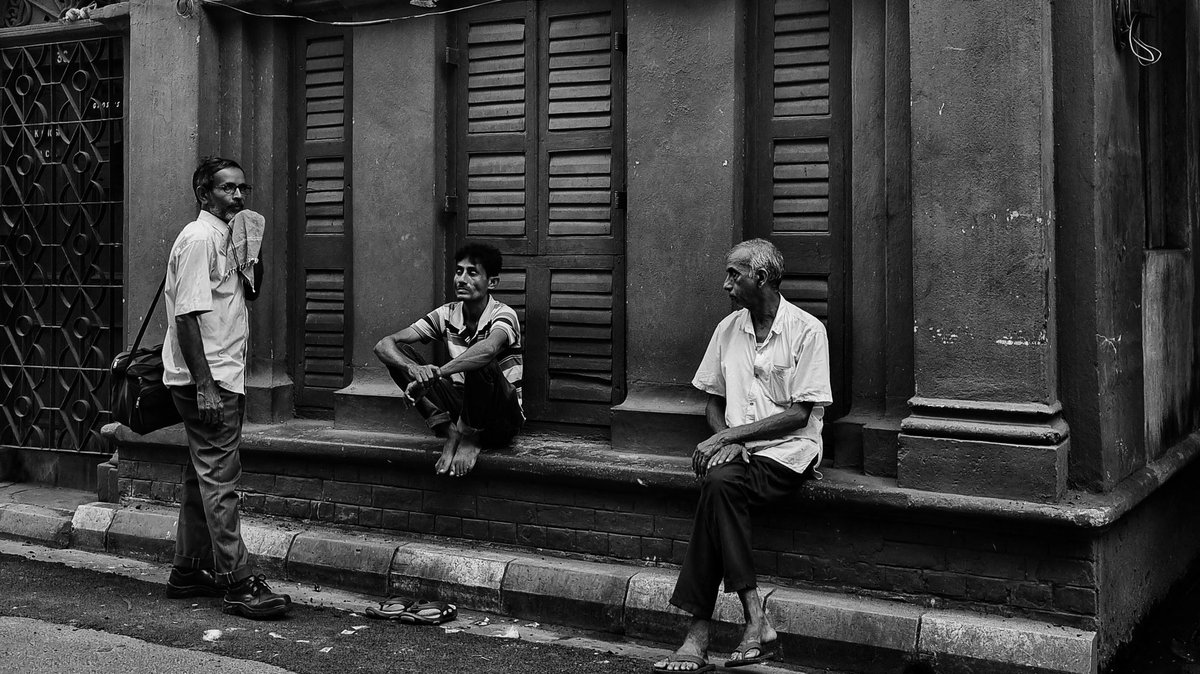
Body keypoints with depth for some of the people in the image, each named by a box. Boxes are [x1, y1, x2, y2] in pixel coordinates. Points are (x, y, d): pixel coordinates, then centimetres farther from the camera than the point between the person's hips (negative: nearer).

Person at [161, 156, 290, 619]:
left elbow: (250, 292, 21)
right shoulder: (199, 238, -13)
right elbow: (187, 316, -19)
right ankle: (238, 584, -6)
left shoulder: (226, 237, 15)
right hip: (207, 379, -10)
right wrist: (204, 385, -24)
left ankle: (188, 572, 24)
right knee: (219, 478, -8)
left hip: (223, 377, 10)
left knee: (205, 474, 15)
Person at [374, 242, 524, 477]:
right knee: (399, 353, -11)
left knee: (479, 363, -37)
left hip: (504, 417, -5)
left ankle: (471, 438, -12)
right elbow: (384, 345, -11)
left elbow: (488, 348, -43)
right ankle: (451, 432, -16)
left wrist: (434, 374, -48)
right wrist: (414, 369, -33)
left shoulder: (503, 314, -16)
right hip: (463, 404, 5)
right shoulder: (447, 315, -2)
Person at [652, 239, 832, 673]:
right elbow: (713, 403, 17)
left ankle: (700, 632, -28)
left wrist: (730, 435, -14)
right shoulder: (728, 329, 13)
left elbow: (800, 414, -10)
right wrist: (726, 441, -4)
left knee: (719, 484, -31)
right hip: (738, 450, 5)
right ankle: (755, 621, -27)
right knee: (719, 481, -29)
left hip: (788, 453, -4)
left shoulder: (807, 331, -4)